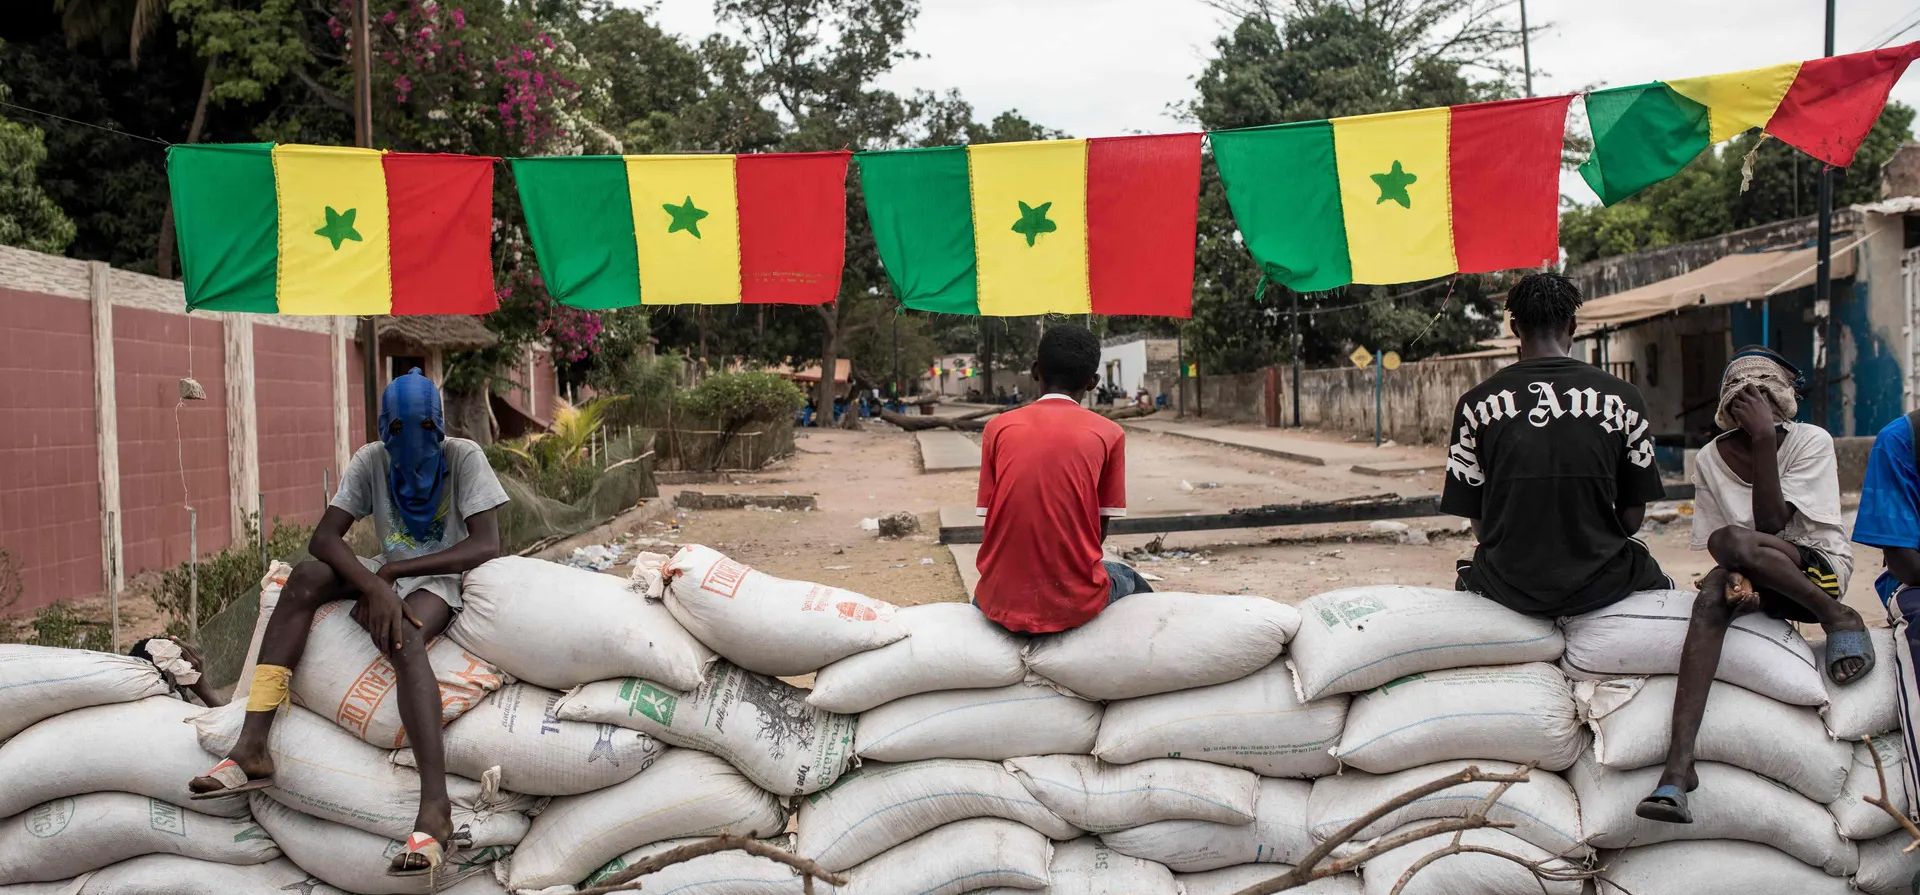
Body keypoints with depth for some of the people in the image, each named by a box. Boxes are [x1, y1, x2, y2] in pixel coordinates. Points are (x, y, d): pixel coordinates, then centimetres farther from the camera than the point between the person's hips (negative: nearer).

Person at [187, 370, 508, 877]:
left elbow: (487, 546, -23)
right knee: (305, 578, -23)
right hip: (386, 574, 5)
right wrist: (374, 585, -33)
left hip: (441, 579, -5)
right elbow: (324, 538, -13)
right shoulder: (371, 462, -4)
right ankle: (252, 749, -29)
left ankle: (435, 809, -53)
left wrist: (392, 571, -25)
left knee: (403, 638, -37)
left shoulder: (464, 459, -14)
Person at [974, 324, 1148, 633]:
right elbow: (1101, 528, 5)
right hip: (1076, 604, -1)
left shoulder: (998, 427, 3)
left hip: (1003, 604, 1)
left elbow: (992, 520, 7)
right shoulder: (1108, 433, 1)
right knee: (1130, 581, 32)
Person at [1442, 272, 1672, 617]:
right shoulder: (1622, 398, -4)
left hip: (1509, 588, 1)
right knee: (1660, 584, 32)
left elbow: (1477, 520, -1)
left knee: (1468, 576, 35)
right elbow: (1632, 516, 0)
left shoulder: (1477, 403, -5)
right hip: (1600, 588, 0)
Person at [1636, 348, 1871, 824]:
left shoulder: (1810, 441, -6)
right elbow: (1714, 545, 0)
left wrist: (1764, 441, -21)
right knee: (1712, 594, -33)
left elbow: (1770, 526, -17)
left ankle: (1839, 619, -13)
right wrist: (1737, 575, -23)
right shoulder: (1710, 459, 5)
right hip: (1760, 582, 4)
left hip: (1819, 569, -4)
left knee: (1736, 541, -34)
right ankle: (1679, 762, -44)